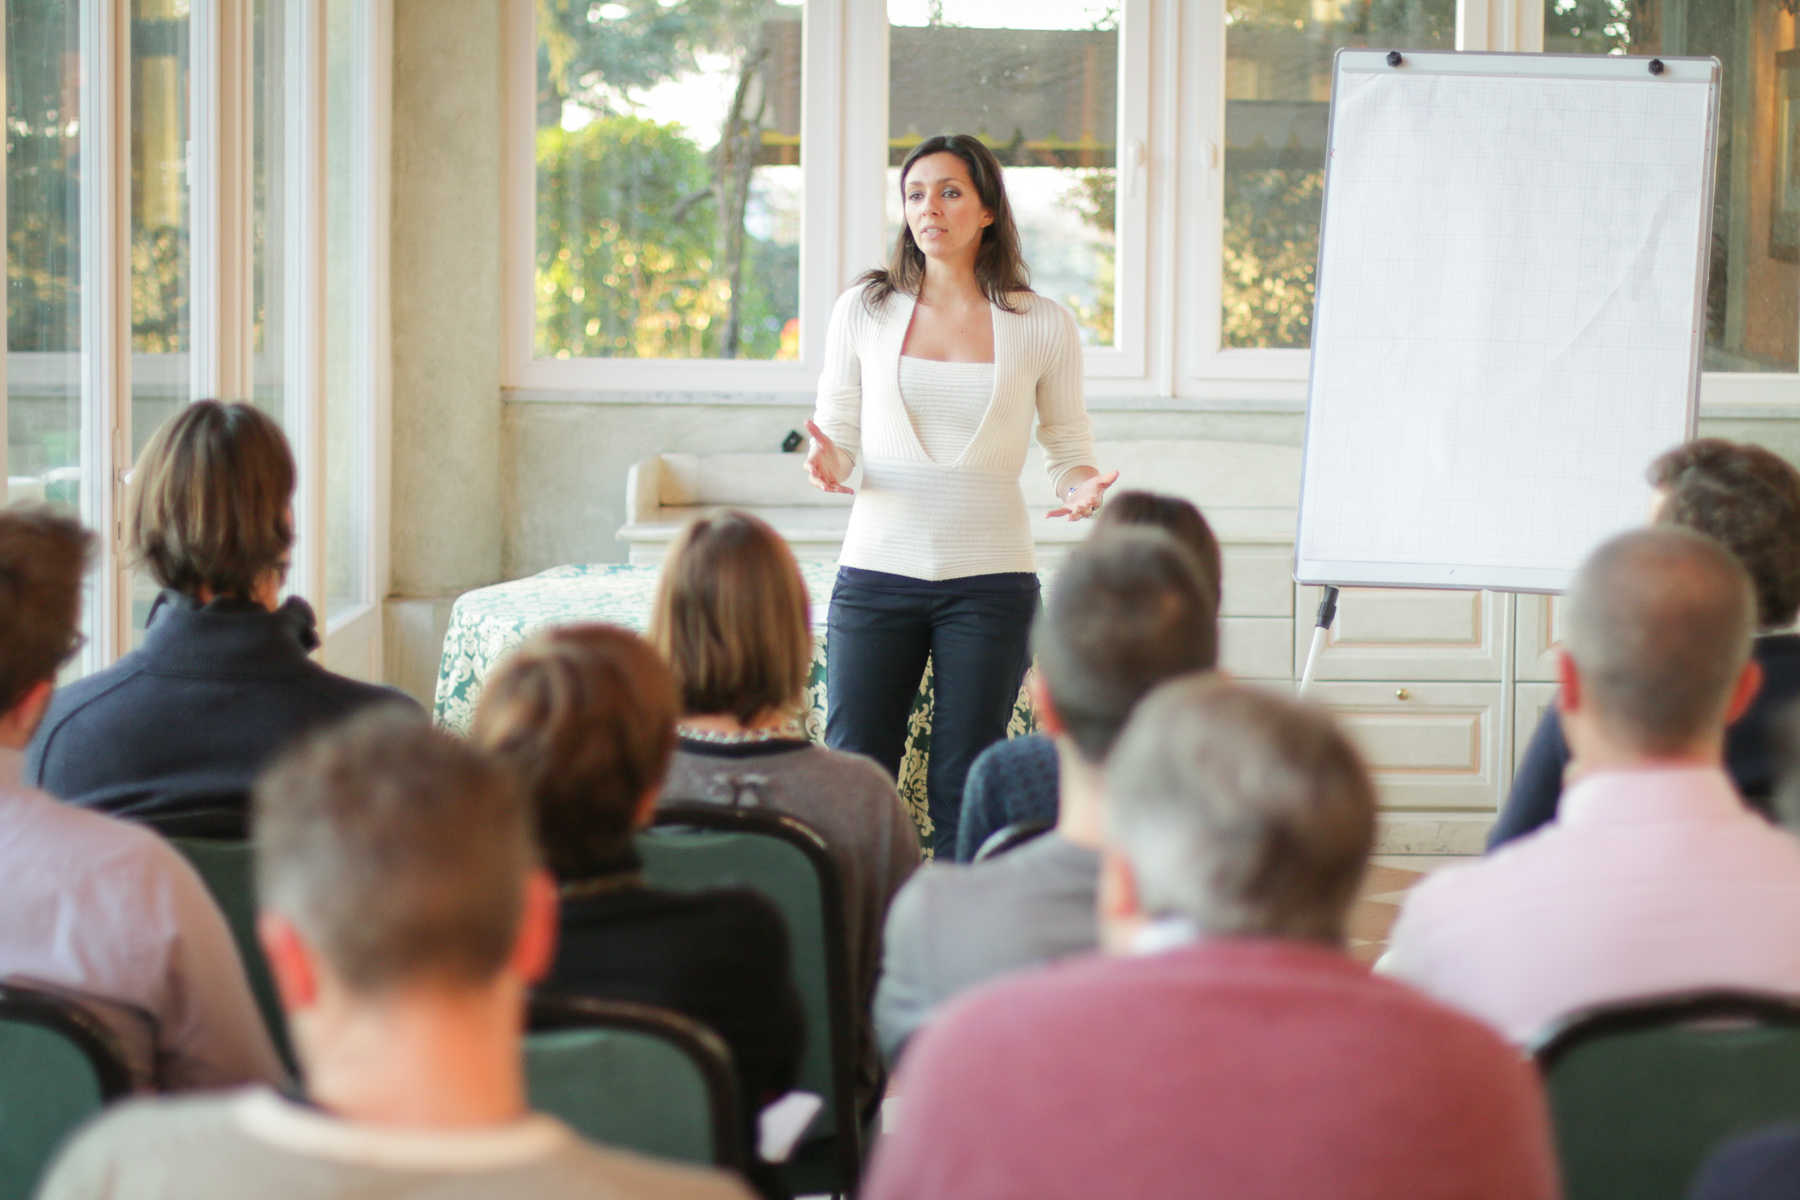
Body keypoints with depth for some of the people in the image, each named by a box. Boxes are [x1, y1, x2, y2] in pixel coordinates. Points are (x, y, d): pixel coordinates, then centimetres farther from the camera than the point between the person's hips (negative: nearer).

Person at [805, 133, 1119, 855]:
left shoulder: (1043, 326, 3)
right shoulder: (864, 311, 5)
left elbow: (1068, 446, 12)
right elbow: (837, 434, 10)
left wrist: (1082, 486, -10)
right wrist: (827, 464, -13)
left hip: (989, 578, -1)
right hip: (877, 569, 1)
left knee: (963, 789, 3)